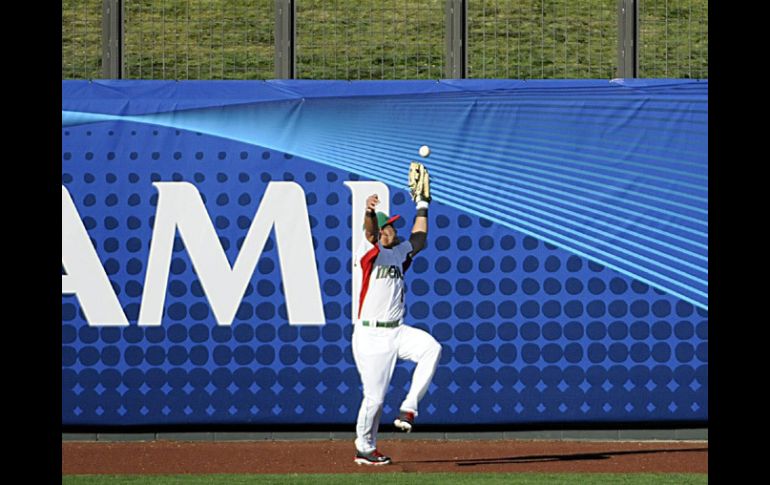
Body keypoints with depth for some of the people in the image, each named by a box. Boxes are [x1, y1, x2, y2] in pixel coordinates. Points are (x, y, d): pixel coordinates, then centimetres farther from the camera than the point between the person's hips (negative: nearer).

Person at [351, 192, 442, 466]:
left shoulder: (399, 253, 16)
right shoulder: (367, 253, -7)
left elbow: (418, 239, 31)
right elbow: (370, 233, -29)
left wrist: (422, 207, 27)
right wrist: (369, 212, -50)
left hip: (398, 331, 6)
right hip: (371, 336, -6)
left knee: (431, 348, -21)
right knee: (375, 397, -3)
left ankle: (408, 409, -14)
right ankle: (364, 448, 15)